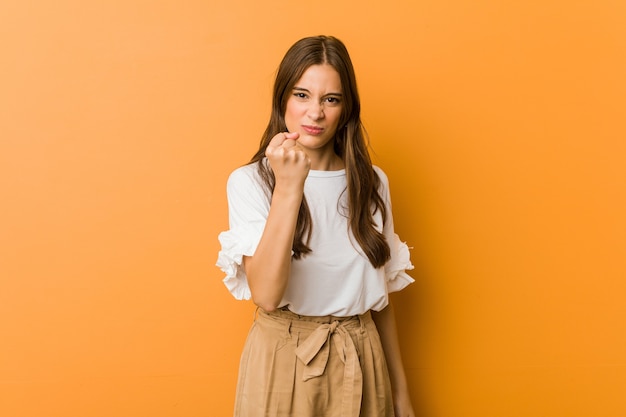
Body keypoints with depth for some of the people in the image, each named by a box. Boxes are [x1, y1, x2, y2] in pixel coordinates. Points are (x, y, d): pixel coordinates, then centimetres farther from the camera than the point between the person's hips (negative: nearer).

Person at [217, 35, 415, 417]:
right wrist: (288, 187, -27)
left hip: (359, 362, 3)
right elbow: (266, 295, -21)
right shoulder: (249, 182, -10)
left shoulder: (371, 182, 1)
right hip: (282, 360, -3)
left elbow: (380, 293, 7)